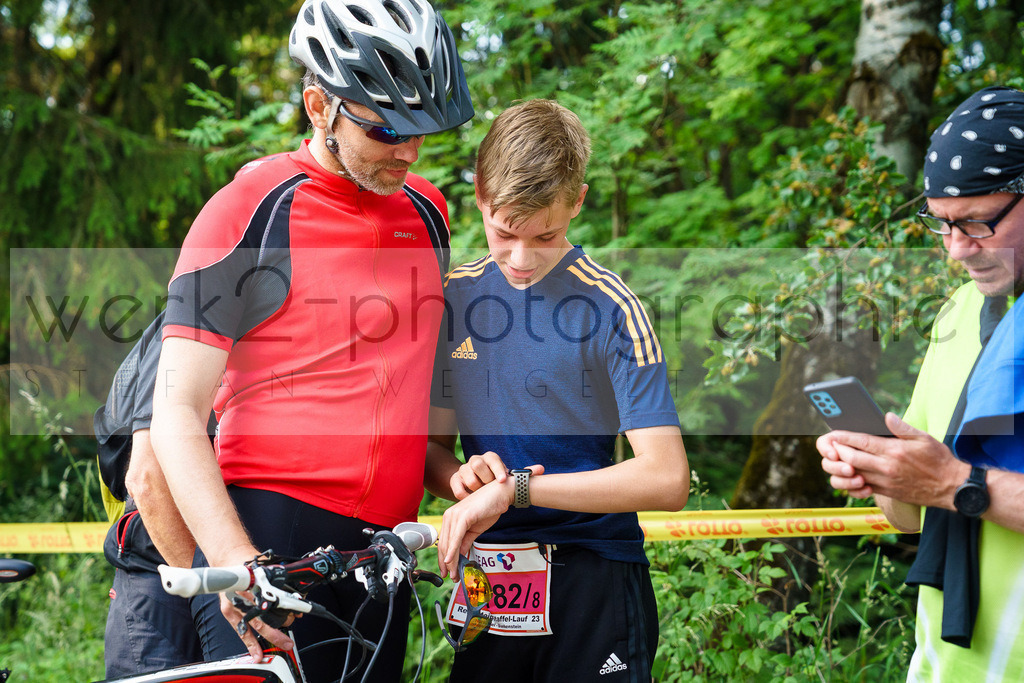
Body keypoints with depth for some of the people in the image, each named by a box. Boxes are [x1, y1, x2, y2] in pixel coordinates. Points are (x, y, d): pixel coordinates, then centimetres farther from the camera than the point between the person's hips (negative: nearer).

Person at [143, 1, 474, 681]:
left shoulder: (427, 210, 13)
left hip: (382, 551, 6)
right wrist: (235, 562, -22)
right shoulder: (250, 210, -4)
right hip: (266, 533, -6)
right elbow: (177, 410, -9)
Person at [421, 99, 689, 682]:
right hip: (487, 579, 4)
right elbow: (434, 442, 12)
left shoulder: (609, 309, -10)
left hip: (594, 584, -4)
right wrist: (460, 476, -12)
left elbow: (666, 479, -17)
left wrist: (513, 488, -20)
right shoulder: (455, 297, 5)